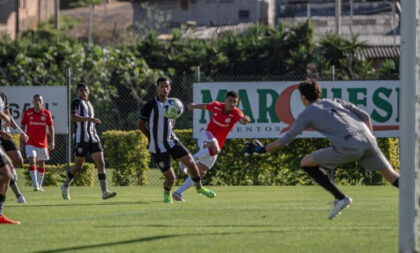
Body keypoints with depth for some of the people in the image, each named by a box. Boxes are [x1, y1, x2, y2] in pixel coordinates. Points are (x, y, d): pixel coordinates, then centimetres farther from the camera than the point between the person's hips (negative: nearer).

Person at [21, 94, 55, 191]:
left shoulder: (46, 113, -2)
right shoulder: (27, 113, -4)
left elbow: (51, 128, 4)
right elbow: (22, 125, 6)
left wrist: (52, 142, -2)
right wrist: (22, 134, -5)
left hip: (42, 143, 2)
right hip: (30, 143, -2)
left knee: (41, 164, 10)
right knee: (32, 161, -18)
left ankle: (40, 185, 23)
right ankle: (35, 185, -22)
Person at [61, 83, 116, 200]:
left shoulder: (89, 104, 20)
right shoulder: (76, 102, -4)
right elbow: (73, 117, -22)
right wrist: (90, 119, -29)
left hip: (93, 138, 6)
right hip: (81, 138, -6)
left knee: (101, 163, -8)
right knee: (78, 165, 1)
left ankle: (105, 191, -15)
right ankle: (65, 186, 25)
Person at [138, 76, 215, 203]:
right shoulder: (149, 106, -14)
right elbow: (141, 125, -5)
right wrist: (153, 139, -2)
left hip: (171, 141, 5)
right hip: (158, 148, -5)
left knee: (191, 163, -7)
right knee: (171, 178, -6)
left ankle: (199, 188, 19)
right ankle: (167, 193, 29)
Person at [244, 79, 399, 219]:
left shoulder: (307, 114, 14)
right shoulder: (335, 102, 29)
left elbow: (286, 139, 15)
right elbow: (365, 116, 22)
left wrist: (262, 150, 25)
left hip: (348, 148, -6)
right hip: (368, 141, 6)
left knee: (306, 163, 7)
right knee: (391, 176, 12)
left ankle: (340, 198, 2)